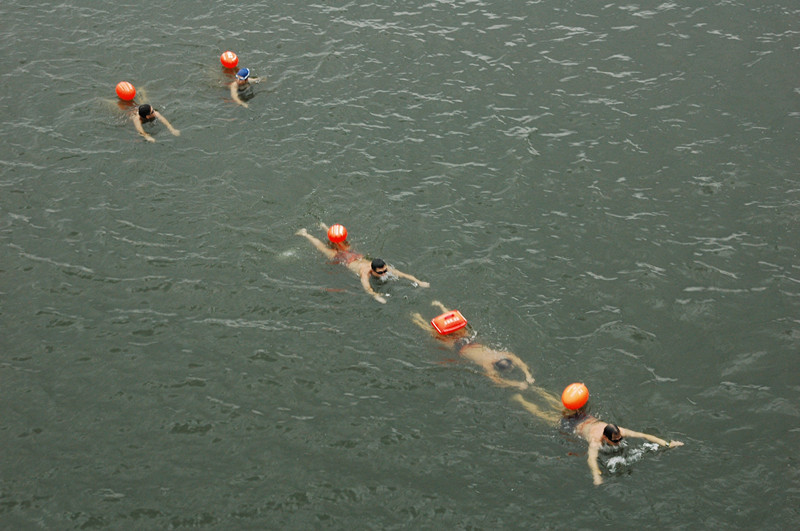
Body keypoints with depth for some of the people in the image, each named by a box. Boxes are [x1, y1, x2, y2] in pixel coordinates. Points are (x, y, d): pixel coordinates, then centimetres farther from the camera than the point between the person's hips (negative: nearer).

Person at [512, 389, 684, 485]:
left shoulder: (619, 431, -31)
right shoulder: (596, 440, -44)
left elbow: (644, 435, -33)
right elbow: (591, 458, -60)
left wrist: (666, 444, -40)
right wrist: (596, 475, -77)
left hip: (587, 418, 5)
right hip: (571, 425, -5)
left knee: (560, 407, 31)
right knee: (542, 414, 18)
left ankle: (538, 391, 54)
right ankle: (520, 399, 38)